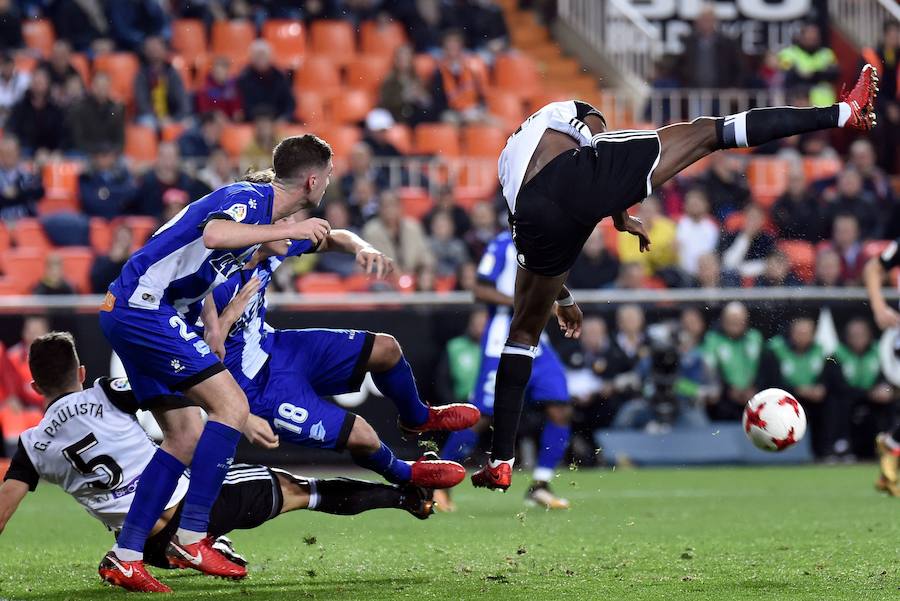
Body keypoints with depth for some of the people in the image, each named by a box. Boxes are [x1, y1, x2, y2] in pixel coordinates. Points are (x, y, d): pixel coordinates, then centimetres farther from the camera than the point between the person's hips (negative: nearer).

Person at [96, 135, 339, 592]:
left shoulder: (257, 205, 17)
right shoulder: (248, 198, -14)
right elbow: (213, 234, -37)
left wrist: (211, 327, 18)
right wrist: (289, 230, -29)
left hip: (127, 312, 11)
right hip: (142, 306, -11)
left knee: (185, 438, 8)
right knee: (232, 405, -15)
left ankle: (124, 558, 7)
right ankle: (191, 538, -14)